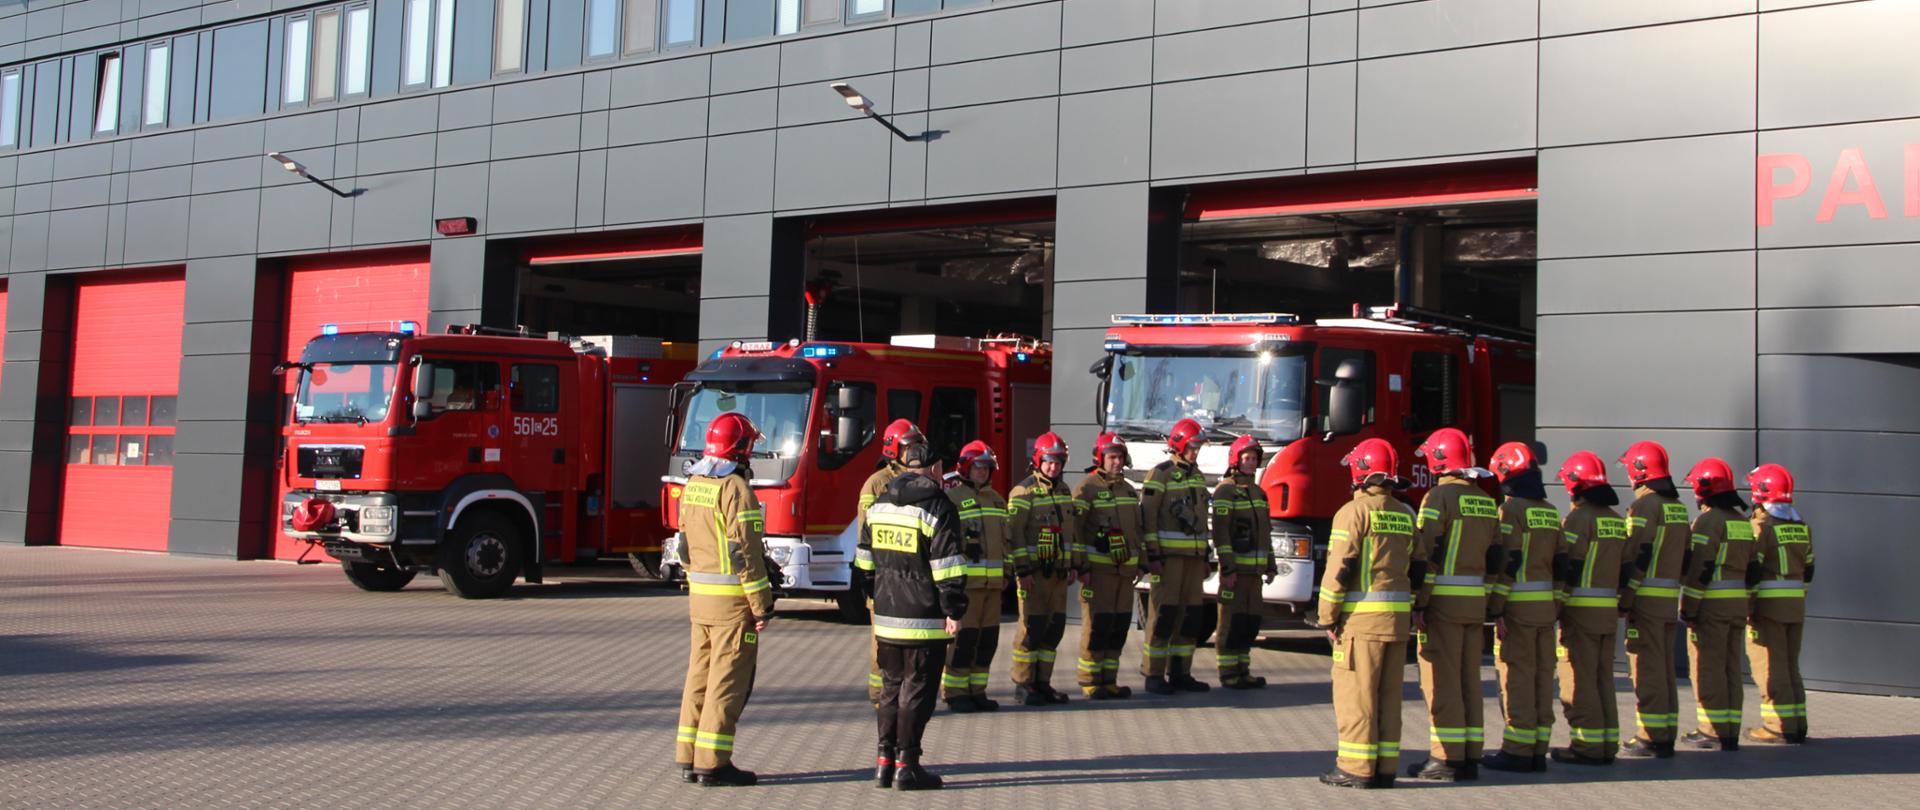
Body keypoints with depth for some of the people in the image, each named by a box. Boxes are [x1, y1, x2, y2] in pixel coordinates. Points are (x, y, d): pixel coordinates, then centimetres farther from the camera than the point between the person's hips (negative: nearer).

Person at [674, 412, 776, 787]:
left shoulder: (693, 485, 10)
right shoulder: (736, 489, -16)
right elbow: (745, 553, -19)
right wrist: (762, 605, -15)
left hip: (700, 597, 8)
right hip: (733, 600, -8)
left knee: (700, 675, 13)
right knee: (728, 681, -3)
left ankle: (689, 757, 17)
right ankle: (712, 764, -2)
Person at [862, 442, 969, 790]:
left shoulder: (879, 504, 12)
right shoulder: (937, 507, -11)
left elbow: (866, 555, 18)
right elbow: (948, 563, -17)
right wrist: (954, 610, -14)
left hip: (886, 615, 6)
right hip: (924, 618, -6)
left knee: (892, 685, 15)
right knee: (917, 690, -1)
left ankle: (885, 760, 16)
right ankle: (906, 765, 1)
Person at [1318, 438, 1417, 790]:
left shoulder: (1355, 511, -9)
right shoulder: (1405, 514, 14)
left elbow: (1339, 569, -13)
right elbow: (1417, 569, 15)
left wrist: (1327, 616, -7)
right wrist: (1410, 613, 19)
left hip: (1362, 615, -7)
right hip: (1398, 616, 7)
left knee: (1355, 691, -2)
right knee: (1389, 693, 10)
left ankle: (1357, 767, -2)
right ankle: (1385, 767, 12)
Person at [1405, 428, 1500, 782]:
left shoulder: (1440, 496, -10)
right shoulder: (1487, 502, 13)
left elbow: (1426, 553, -15)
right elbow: (1495, 558, 14)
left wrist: (1418, 604, -14)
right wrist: (1491, 607, 18)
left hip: (1443, 599, -7)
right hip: (1476, 602, 7)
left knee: (1442, 681, -4)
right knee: (1469, 680, 11)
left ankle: (1446, 758, -3)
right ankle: (1470, 756, 14)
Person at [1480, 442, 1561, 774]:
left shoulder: (1510, 510, -10)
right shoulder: (1551, 512, 13)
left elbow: (1507, 563, -16)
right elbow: (1561, 563, 14)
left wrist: (1495, 608, -15)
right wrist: (1556, 605, 19)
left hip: (1518, 606, -7)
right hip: (1546, 606, 7)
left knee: (1517, 677, -4)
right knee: (1542, 676, 9)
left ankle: (1518, 751, -2)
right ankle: (1538, 749, 14)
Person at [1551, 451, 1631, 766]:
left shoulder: (1578, 518, -11)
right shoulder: (1618, 520, 12)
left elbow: (1569, 568, -15)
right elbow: (1627, 569, 14)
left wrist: (1558, 606, -10)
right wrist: (1624, 604, 19)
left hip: (1581, 608, -7)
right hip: (1610, 609, 8)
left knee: (1579, 680, -3)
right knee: (1603, 678, 13)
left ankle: (1588, 745, -3)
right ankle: (1608, 744, 15)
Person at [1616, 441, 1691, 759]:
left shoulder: (1645, 504, -12)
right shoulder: (1678, 506, 15)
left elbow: (1635, 555, -17)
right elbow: (1684, 556, 17)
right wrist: (1676, 593, 20)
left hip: (1647, 596, -8)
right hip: (1671, 598, 8)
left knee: (1647, 669, -5)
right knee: (1664, 667, 12)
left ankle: (1652, 737, -4)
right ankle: (1666, 734, 15)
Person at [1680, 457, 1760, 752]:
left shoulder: (1708, 520, -12)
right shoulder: (1743, 521, 15)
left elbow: (1698, 569, -17)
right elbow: (1753, 569, 17)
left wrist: (1688, 609, -15)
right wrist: (1743, 599, 21)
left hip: (1711, 605, -8)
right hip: (1738, 604, 8)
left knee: (1708, 667, -4)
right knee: (1731, 667, 11)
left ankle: (1713, 731, -3)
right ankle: (1731, 732, 13)